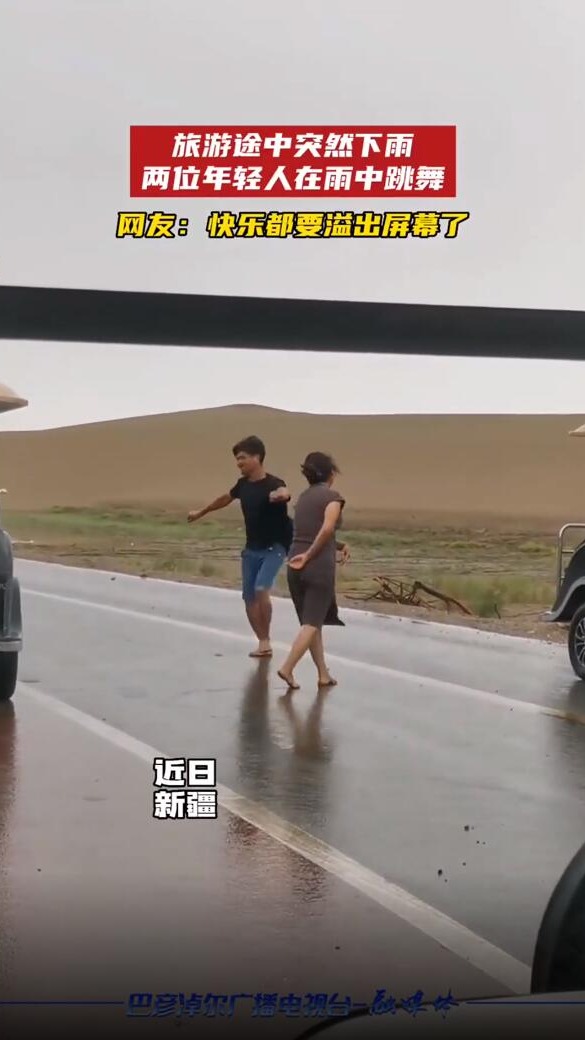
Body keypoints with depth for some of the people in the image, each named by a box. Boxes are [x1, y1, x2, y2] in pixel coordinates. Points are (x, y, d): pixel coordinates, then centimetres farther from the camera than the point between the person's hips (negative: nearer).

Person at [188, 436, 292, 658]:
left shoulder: (273, 484, -20)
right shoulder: (243, 484, 1)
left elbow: (284, 493, -45)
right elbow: (226, 498, 22)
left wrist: (282, 494, -71)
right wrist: (201, 513, 36)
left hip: (274, 547, -7)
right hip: (251, 549, 7)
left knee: (261, 589, -24)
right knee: (249, 598, 6)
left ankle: (266, 640, -8)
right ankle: (263, 643, 18)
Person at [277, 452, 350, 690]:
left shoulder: (303, 497, 15)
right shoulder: (332, 496, -6)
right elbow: (327, 529, -23)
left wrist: (340, 545, 15)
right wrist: (309, 555, -16)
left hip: (295, 567, 7)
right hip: (319, 567, -7)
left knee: (311, 622, 15)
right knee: (312, 623, -2)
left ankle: (323, 674, 20)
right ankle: (287, 668, -14)